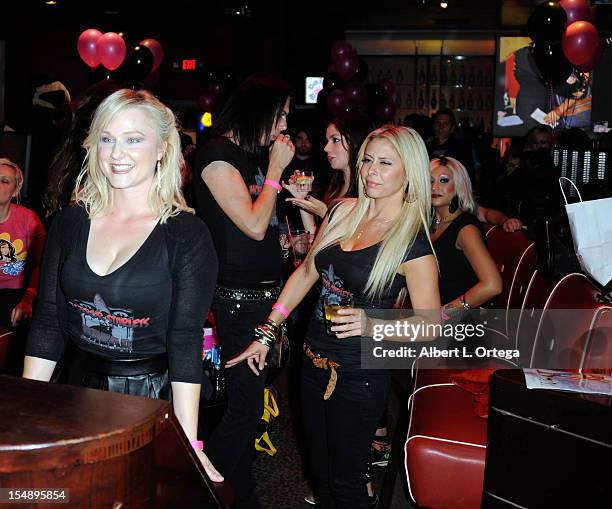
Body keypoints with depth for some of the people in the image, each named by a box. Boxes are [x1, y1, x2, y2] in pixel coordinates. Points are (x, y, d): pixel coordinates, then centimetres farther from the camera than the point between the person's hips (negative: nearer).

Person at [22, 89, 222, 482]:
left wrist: (189, 443, -19)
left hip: (153, 394, -4)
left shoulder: (188, 236, -12)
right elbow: (48, 320, 3)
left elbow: (186, 339, -15)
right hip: (76, 387, 4)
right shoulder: (72, 222, 0)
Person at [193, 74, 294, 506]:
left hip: (265, 292, 9)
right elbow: (253, 225, -18)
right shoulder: (217, 156, -12)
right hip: (239, 297, -9)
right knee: (244, 405, -4)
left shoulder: (253, 154, 13)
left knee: (251, 397, 16)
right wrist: (276, 168, -11)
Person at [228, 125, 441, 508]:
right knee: (319, 473, 21)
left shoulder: (412, 240, -15)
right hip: (315, 362, 6)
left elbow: (430, 323, -12)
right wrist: (267, 333, 8)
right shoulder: (343, 212, 2)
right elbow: (307, 272, 10)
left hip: (359, 377, -6)